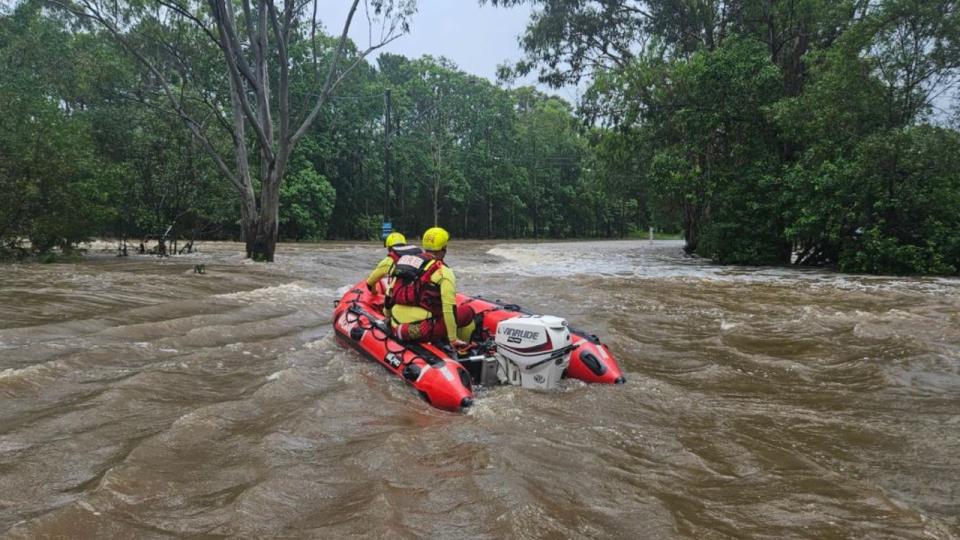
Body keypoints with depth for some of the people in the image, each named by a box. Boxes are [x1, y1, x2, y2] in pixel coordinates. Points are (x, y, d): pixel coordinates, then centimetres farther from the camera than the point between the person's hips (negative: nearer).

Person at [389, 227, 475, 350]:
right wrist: (453, 339, -9)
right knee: (468, 311, 8)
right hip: (423, 331, -7)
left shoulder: (403, 260, 11)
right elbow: (449, 308, -15)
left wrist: (388, 317, 32)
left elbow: (391, 294, 18)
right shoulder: (443, 271, -9)